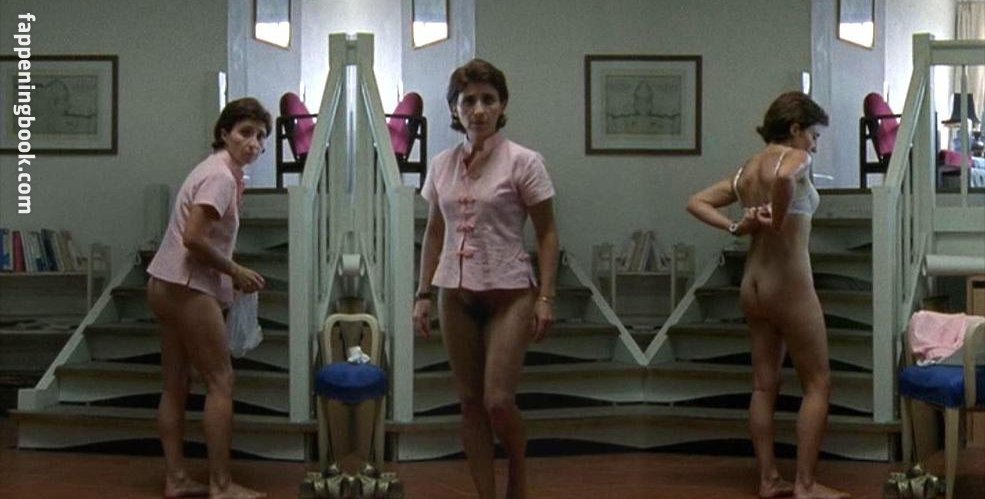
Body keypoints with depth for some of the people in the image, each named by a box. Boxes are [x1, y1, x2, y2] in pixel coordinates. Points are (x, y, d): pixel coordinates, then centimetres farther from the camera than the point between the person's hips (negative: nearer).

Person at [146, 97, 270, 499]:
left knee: (176, 385, 11)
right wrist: (235, 272, -12)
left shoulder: (218, 171, 14)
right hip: (187, 289, -10)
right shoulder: (221, 176, -15)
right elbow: (194, 238, -23)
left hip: (168, 286, 10)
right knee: (220, 381, -4)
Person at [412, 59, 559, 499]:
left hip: (508, 294, -4)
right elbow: (434, 234, 14)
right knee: (470, 401, 7)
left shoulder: (522, 162, -6)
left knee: (498, 400, -9)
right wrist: (423, 294, 10)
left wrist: (545, 298, -11)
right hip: (456, 294, 5)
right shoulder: (442, 165, 7)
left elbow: (546, 234, -5)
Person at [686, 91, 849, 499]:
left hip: (753, 283, 8)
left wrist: (735, 227, 2)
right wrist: (779, 220, -20)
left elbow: (697, 203, 14)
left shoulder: (747, 169, 12)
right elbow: (783, 178, -35)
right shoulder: (795, 158, -10)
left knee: (764, 385, 11)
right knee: (817, 384, 2)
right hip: (789, 283, -8)